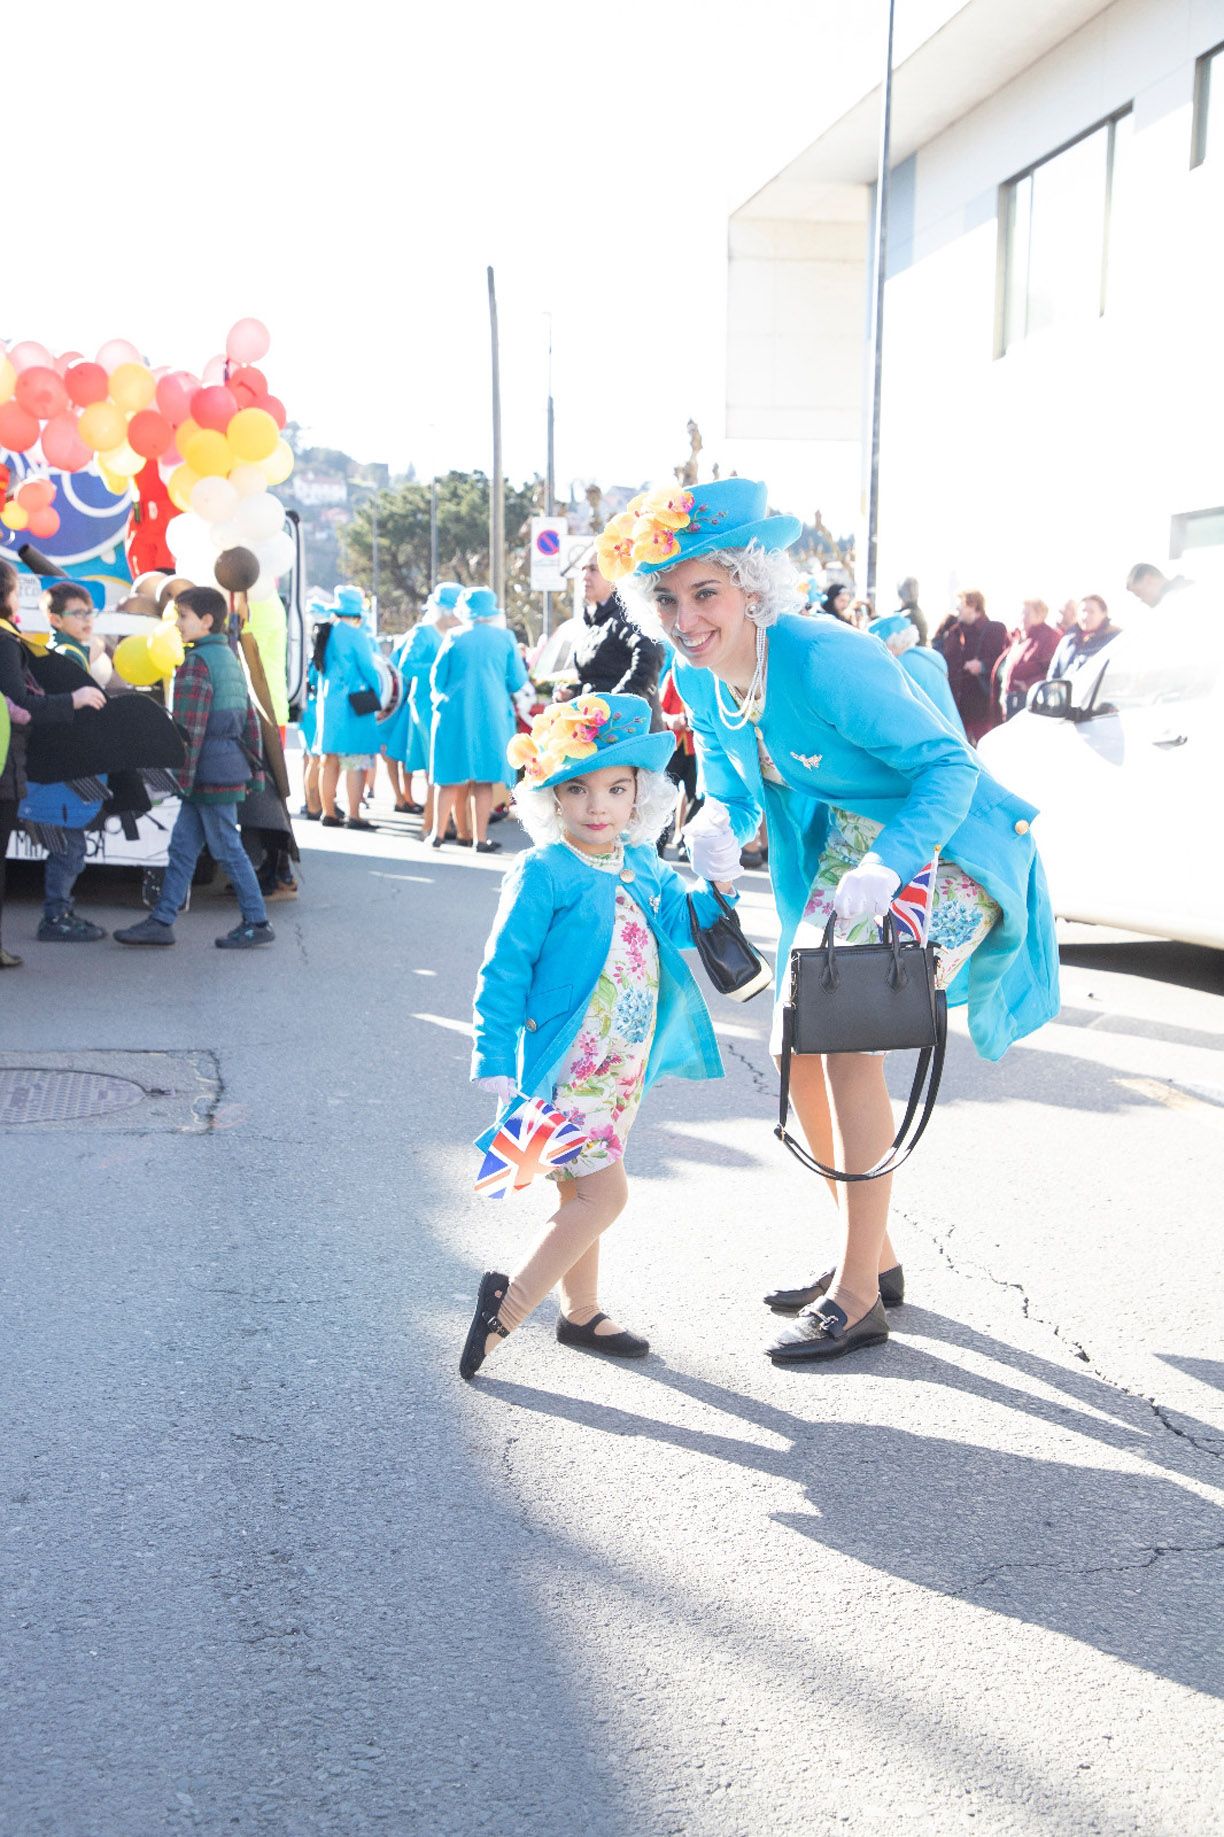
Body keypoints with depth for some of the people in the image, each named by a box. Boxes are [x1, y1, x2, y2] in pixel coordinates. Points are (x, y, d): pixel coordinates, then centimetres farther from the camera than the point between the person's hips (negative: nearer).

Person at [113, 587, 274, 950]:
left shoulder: (196, 663, -14)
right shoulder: (229, 657, 15)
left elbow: (189, 729, -18)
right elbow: (251, 720, 18)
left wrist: (183, 778, -16)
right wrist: (255, 770, 21)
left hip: (210, 772, -9)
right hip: (232, 767, 9)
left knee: (227, 849, -1)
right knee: (182, 847, 11)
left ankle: (256, 923, 6)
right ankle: (161, 921, 13)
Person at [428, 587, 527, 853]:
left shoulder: (454, 636, -1)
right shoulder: (504, 637, -1)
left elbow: (437, 679, 3)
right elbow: (518, 682, 2)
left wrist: (440, 697, 24)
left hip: (454, 714, 0)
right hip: (491, 716, 0)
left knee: (450, 778, 8)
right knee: (484, 780, 5)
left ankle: (438, 833, 11)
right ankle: (481, 839, 5)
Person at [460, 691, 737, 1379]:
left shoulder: (642, 865, 7)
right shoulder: (543, 872, -15)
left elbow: (679, 924, 17)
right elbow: (504, 970, -14)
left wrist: (717, 890, -3)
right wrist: (496, 1064, -16)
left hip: (622, 1065, 8)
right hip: (564, 1064, -7)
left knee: (584, 1191, 18)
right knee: (603, 1193, -9)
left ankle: (581, 1311, 31)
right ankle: (511, 1300, 3)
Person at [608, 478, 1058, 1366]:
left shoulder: (823, 659, -29)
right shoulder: (700, 680, -5)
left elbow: (949, 765, -26)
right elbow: (733, 790, 10)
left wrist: (888, 866, -39)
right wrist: (718, 826, -13)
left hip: (945, 847, -8)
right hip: (849, 850, 9)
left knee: (848, 1042, -18)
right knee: (795, 1044, 7)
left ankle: (859, 1296, -6)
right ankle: (872, 1255, 23)